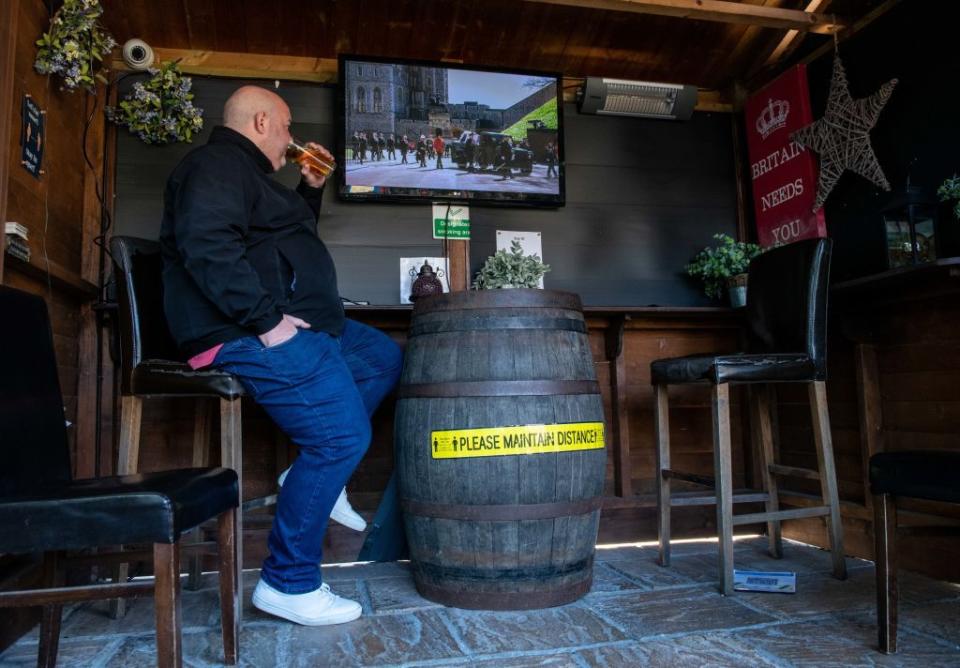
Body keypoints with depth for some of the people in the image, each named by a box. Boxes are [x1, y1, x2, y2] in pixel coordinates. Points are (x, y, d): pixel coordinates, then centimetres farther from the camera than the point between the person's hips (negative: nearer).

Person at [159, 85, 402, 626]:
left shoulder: (243, 171, 26)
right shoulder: (218, 165, -8)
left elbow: (293, 239, 37)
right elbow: (208, 247, -26)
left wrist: (312, 189, 25)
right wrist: (266, 319, -27)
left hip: (289, 322, 11)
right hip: (250, 335, -11)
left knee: (385, 357, 17)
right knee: (344, 435, -18)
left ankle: (315, 472, 10)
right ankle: (288, 582, -6)